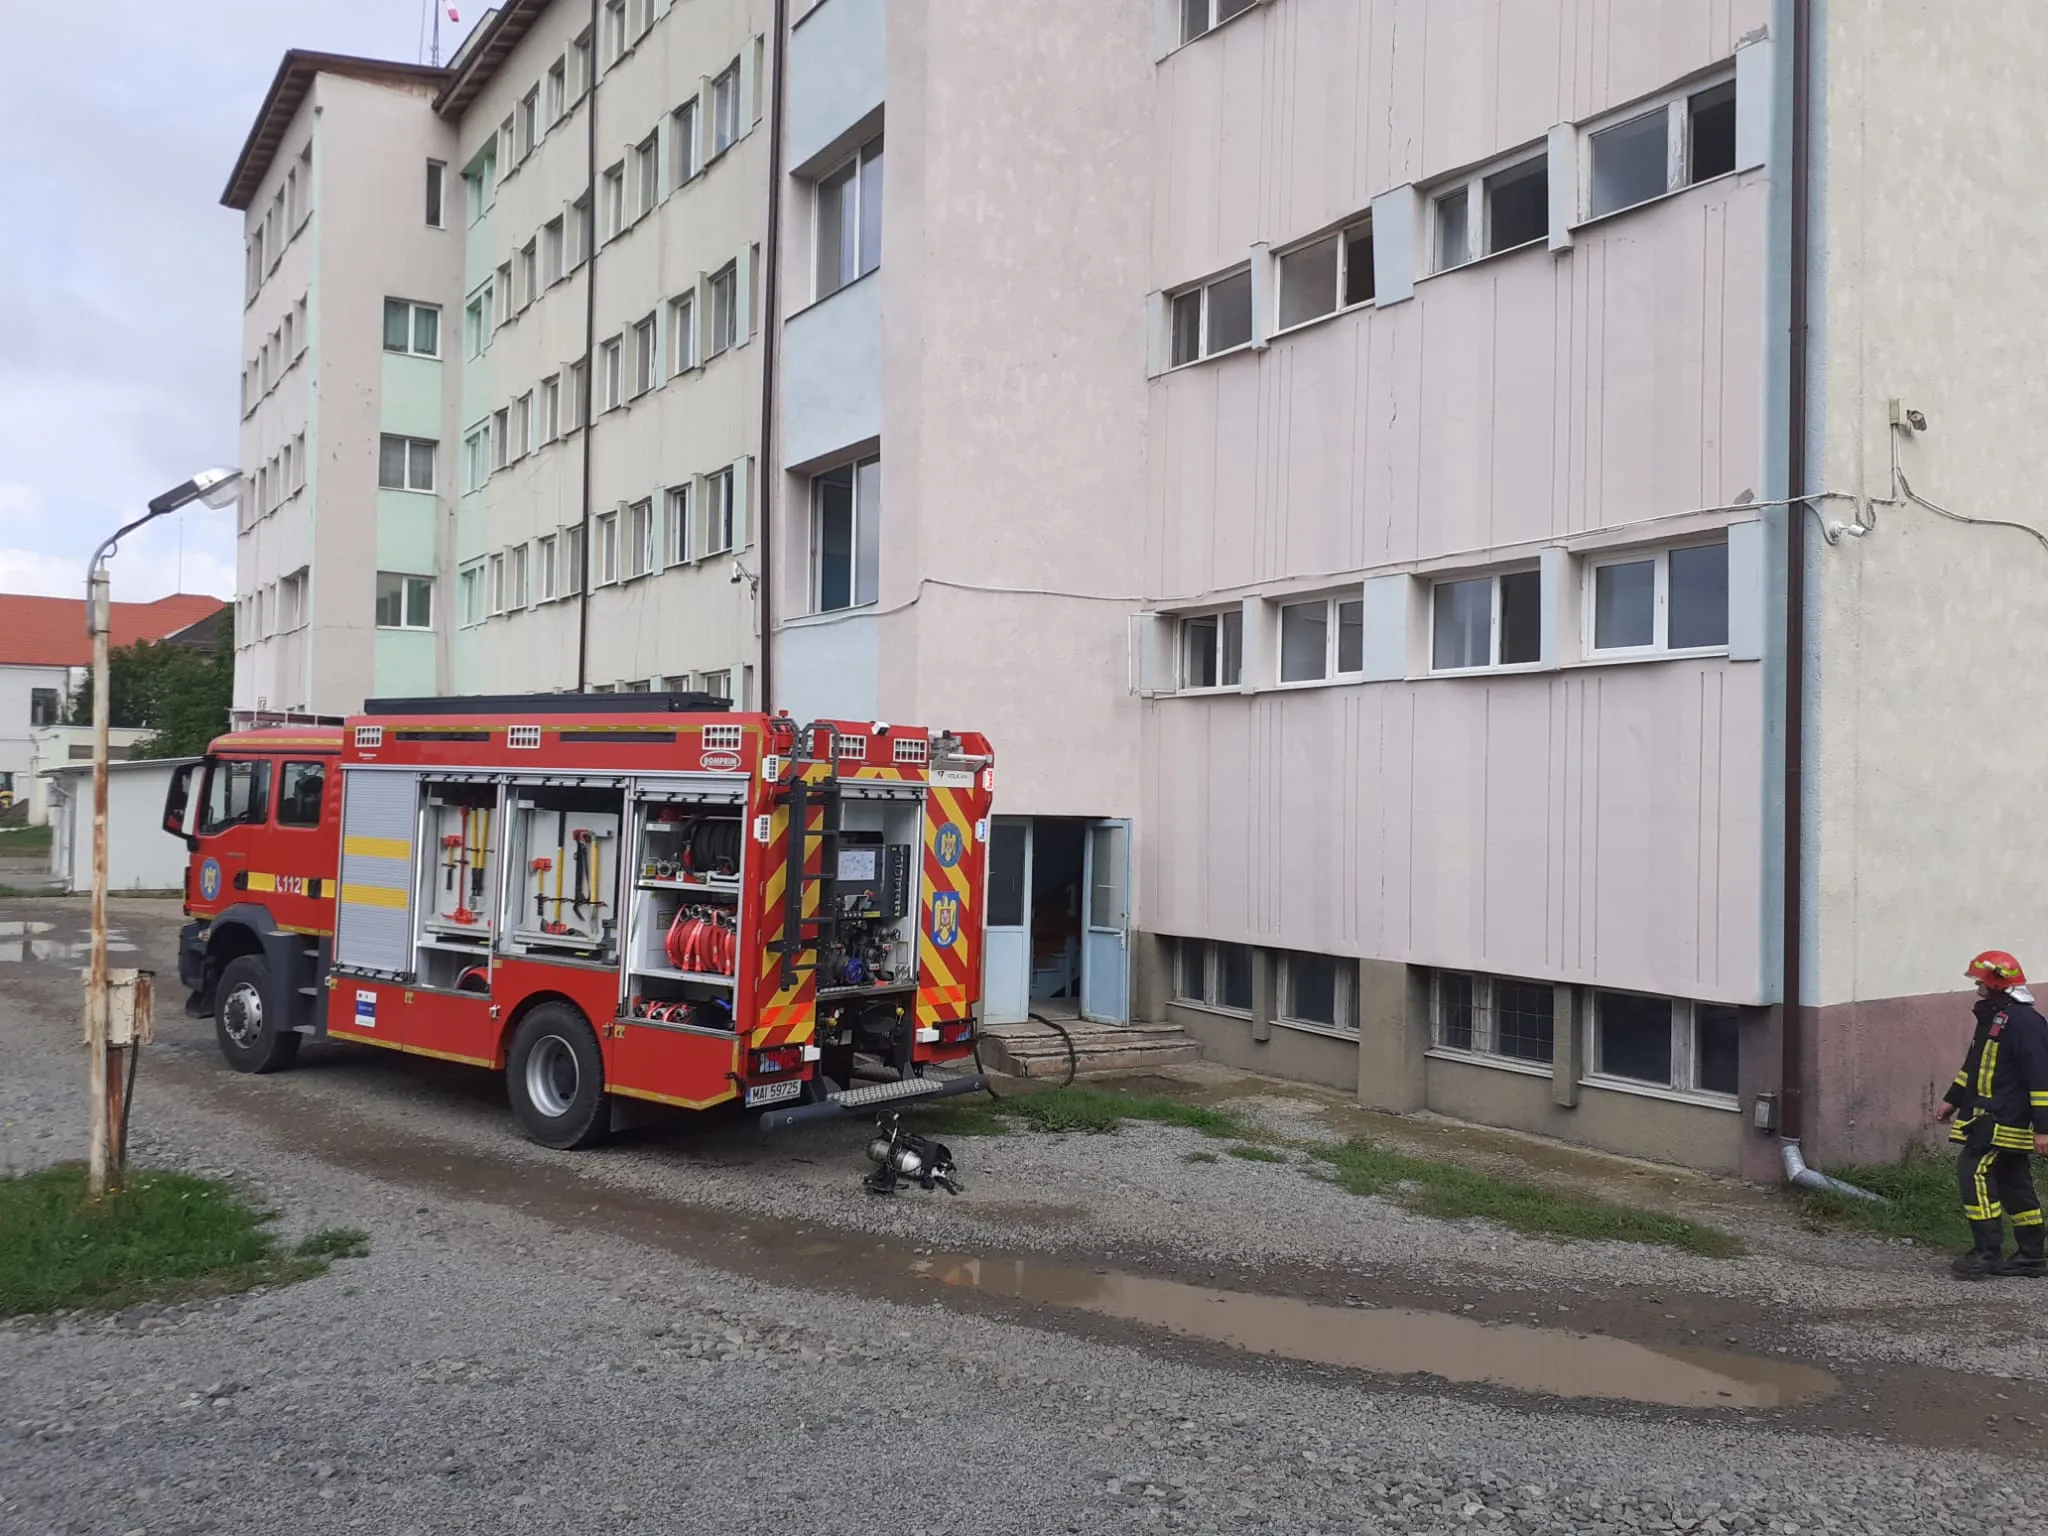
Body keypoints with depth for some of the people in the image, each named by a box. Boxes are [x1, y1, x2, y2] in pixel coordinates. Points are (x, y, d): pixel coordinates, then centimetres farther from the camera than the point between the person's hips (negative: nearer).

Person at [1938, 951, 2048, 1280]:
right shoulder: (1992, 1018, 15)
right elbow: (1974, 1066, 25)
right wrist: (1952, 1100, 26)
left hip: (2004, 1122, -10)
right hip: (1989, 1118, 10)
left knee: (1974, 1173, -14)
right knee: (2014, 1185, 13)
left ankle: (1988, 1253, -10)